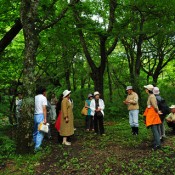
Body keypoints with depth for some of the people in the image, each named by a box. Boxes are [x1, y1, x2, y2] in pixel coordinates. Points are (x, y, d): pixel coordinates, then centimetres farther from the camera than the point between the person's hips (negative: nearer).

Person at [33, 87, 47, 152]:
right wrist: (45, 118, -17)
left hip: (35, 115, 7)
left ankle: (35, 142, 33)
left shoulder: (35, 97, 11)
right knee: (40, 132, -5)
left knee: (36, 130, 20)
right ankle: (37, 146, -8)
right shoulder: (43, 98, -7)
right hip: (41, 115, -7)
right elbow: (44, 109, -15)